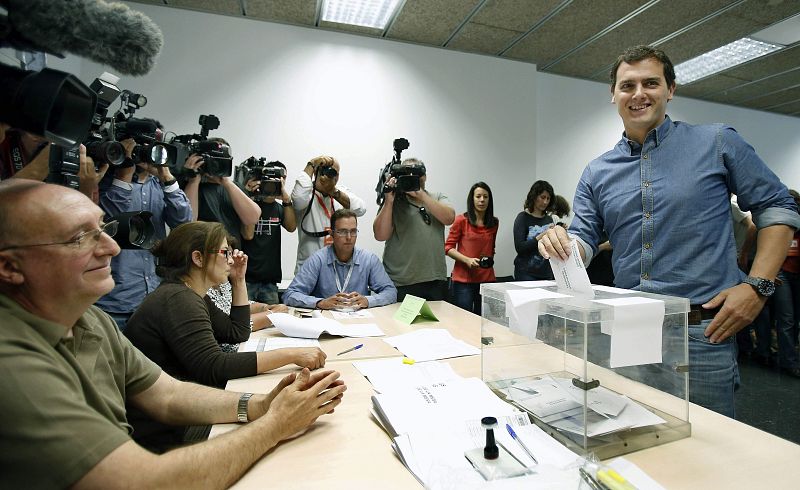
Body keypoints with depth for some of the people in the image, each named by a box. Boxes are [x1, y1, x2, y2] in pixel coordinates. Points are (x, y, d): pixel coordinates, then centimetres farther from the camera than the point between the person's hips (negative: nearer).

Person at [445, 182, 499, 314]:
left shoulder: (494, 222, 10)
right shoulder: (461, 220, -3)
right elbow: (448, 247, -2)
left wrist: (490, 259, 8)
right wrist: (467, 260, -15)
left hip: (487, 278, 4)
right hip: (463, 279, -4)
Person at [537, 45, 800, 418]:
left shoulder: (717, 144, 1)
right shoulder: (597, 173, 6)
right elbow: (583, 241, 3)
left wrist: (757, 286, -6)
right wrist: (559, 243, -21)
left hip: (702, 330, -2)